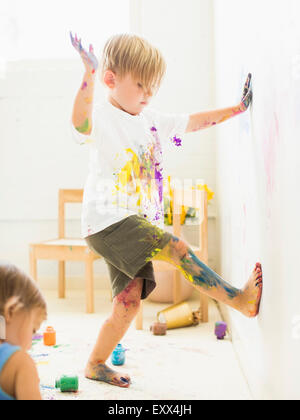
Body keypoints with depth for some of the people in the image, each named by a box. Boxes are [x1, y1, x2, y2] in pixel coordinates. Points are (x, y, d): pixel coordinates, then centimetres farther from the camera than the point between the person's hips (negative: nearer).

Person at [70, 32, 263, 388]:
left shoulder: (151, 120, 16)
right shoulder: (101, 116, -8)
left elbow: (193, 121, 23)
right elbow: (81, 125, -32)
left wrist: (236, 108, 22)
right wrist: (88, 78, -43)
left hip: (134, 225, 8)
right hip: (108, 221, -8)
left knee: (129, 301, 7)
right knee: (177, 249, -19)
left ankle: (96, 365, 21)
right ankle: (240, 299, -9)